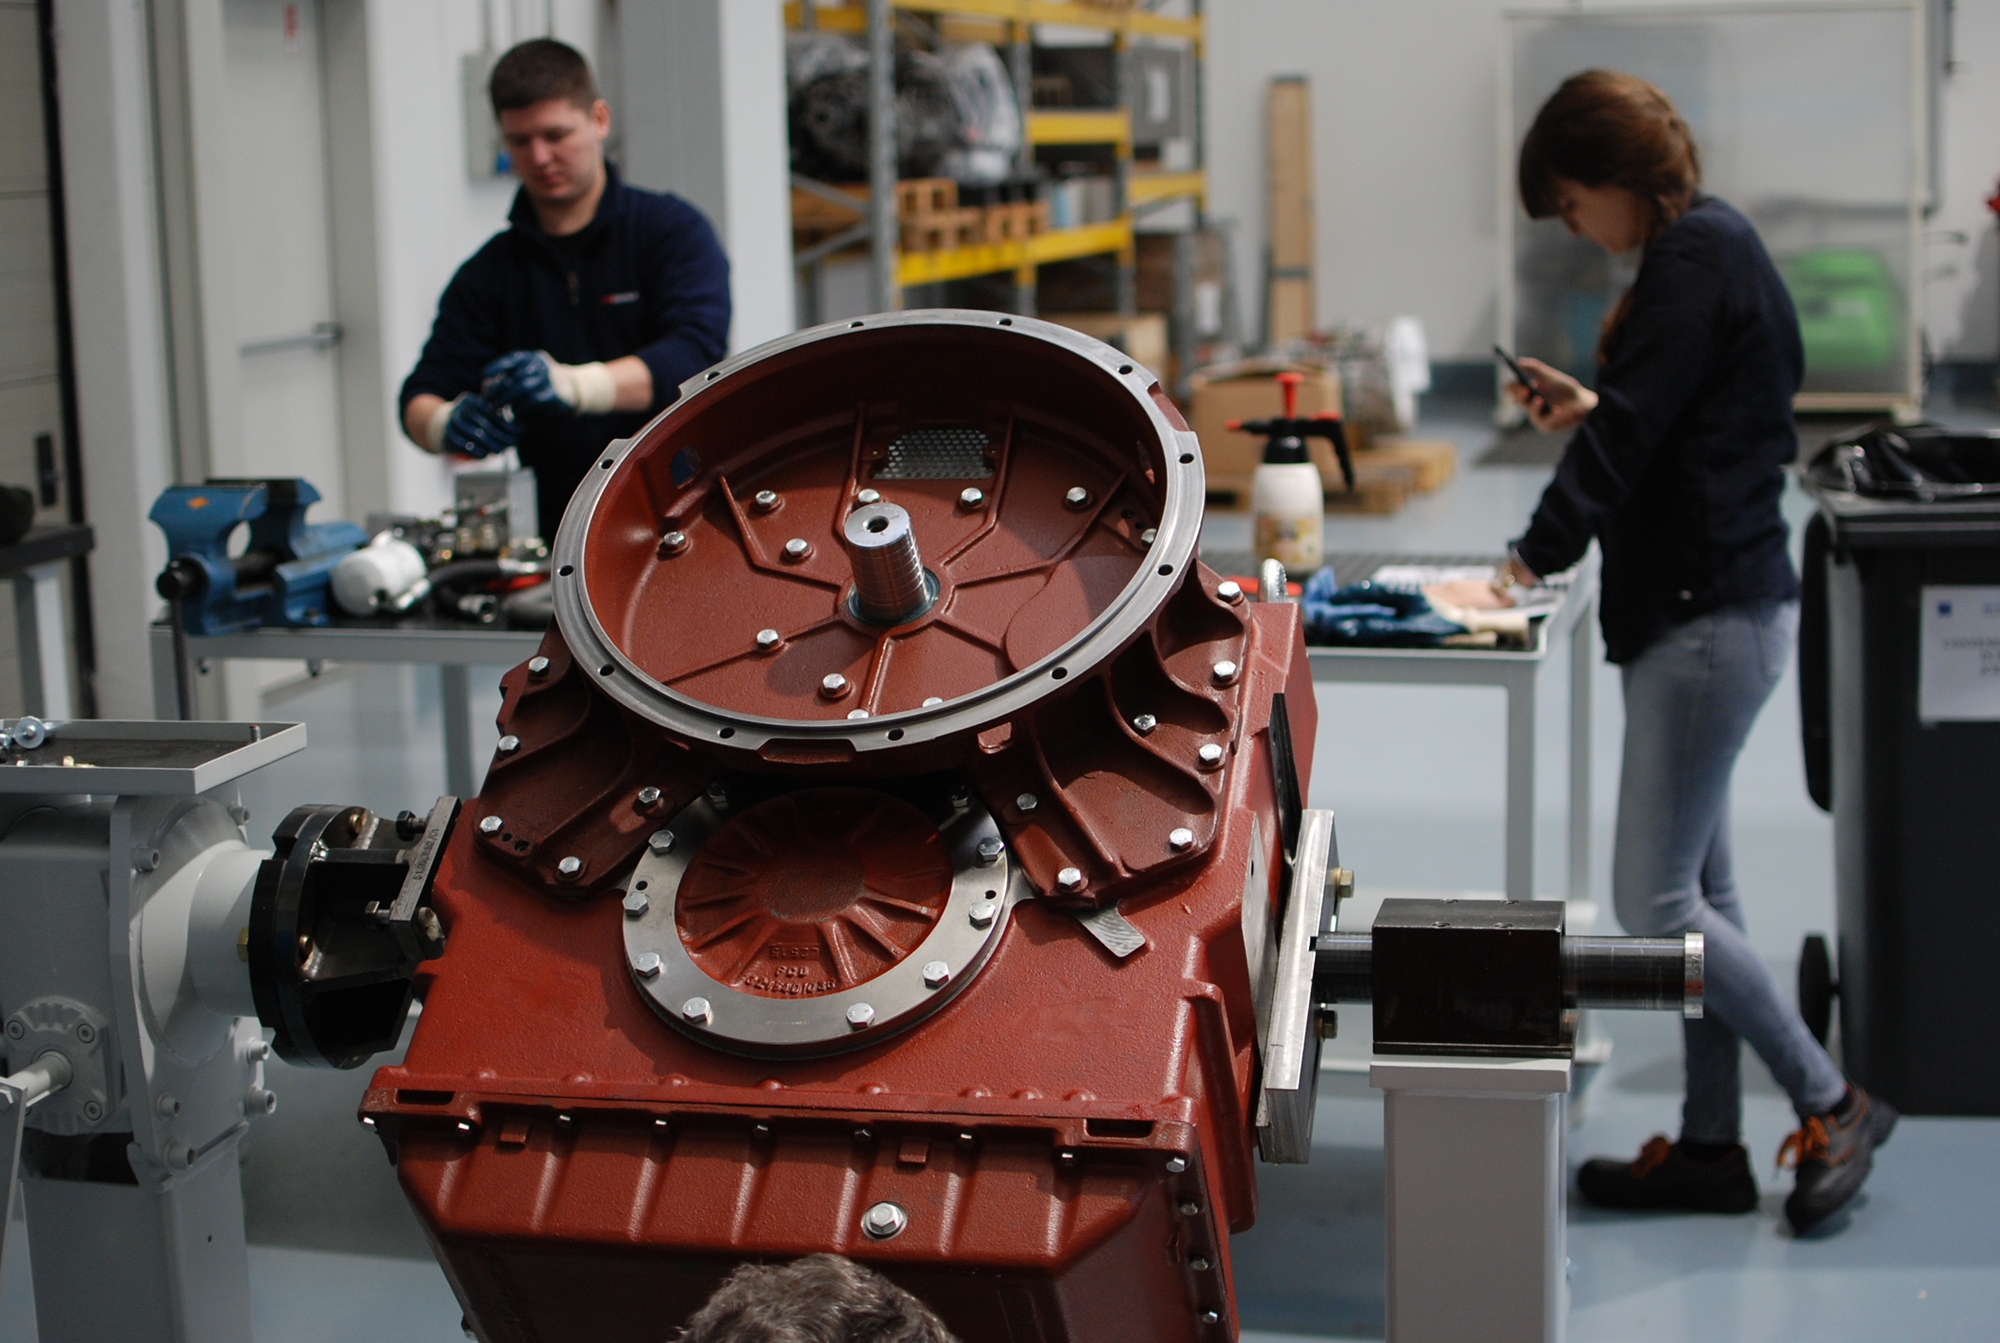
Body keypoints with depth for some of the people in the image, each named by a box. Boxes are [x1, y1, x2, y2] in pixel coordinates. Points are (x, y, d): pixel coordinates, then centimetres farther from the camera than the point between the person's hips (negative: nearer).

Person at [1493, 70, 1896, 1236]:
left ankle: (1833, 1105, 6)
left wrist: (1537, 559, -19)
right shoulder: (1712, 246, 16)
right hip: (1710, 607, 11)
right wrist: (1590, 408, 13)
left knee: (1656, 901, -7)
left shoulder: (1694, 256, -15)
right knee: (1697, 886, 13)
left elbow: (1633, 431, -20)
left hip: (1711, 615, -11)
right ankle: (1713, 1144, 21)